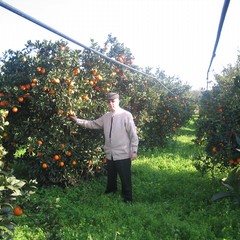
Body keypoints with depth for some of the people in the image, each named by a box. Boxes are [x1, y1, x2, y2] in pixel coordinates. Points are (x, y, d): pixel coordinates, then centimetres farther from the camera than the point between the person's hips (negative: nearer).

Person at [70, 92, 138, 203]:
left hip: (123, 154, -6)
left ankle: (127, 200, 22)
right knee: (111, 178, 21)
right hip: (110, 154, 6)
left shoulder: (126, 115, -9)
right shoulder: (106, 116, 8)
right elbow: (93, 124, 15)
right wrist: (77, 120, 12)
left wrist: (134, 151, -11)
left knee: (125, 179, 5)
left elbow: (133, 134, -9)